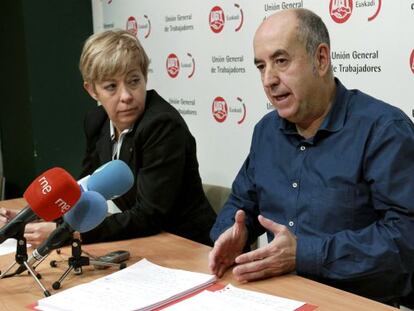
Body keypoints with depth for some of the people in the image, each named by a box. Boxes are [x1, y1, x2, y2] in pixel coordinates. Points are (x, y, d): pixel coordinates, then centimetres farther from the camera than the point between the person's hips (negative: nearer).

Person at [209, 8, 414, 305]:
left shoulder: (384, 128, -14)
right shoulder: (267, 130, 9)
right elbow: (242, 202, 17)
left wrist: (304, 254, -24)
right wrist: (232, 234, -6)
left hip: (359, 302, -4)